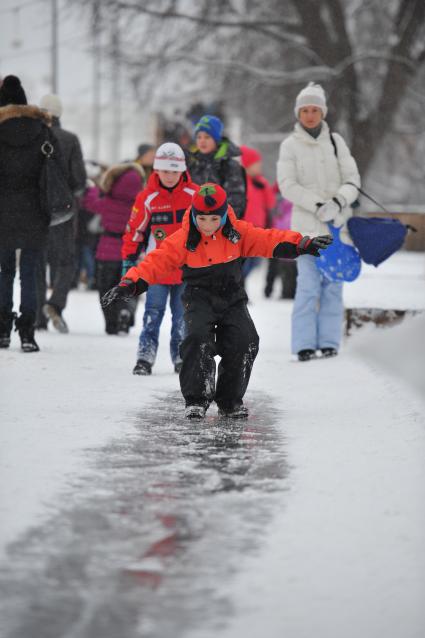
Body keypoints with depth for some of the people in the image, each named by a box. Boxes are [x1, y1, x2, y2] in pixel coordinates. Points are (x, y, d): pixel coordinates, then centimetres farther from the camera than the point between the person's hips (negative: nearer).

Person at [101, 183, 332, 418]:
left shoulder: (238, 232, -5)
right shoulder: (183, 239, -11)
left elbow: (269, 240, -4)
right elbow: (157, 261, -15)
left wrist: (304, 244, -16)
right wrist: (129, 284, -27)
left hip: (232, 298, 2)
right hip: (199, 297, -2)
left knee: (245, 341, -17)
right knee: (198, 337, -28)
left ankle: (230, 401, 3)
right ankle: (196, 399, -15)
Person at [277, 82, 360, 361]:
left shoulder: (336, 141, 9)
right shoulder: (290, 145, 2)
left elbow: (352, 179, 6)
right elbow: (288, 185, -6)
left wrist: (338, 202, -13)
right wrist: (318, 205, -15)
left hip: (337, 223, 3)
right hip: (306, 224, -3)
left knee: (333, 283, 2)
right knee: (309, 283, -9)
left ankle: (329, 341, 7)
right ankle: (304, 344, -8)